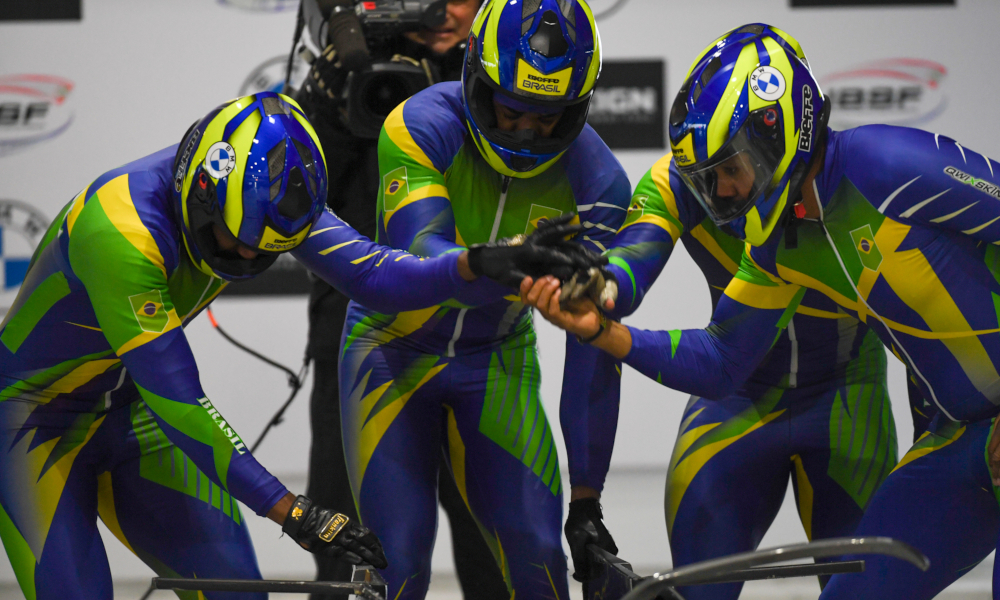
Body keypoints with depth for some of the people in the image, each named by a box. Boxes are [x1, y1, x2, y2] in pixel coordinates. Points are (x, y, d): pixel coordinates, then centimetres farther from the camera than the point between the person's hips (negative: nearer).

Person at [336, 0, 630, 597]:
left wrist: (586, 498, -19)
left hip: (495, 359, 2)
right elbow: (420, 260, -41)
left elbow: (593, 351, -18)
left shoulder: (595, 182, -20)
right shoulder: (423, 127, -27)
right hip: (395, 352, -2)